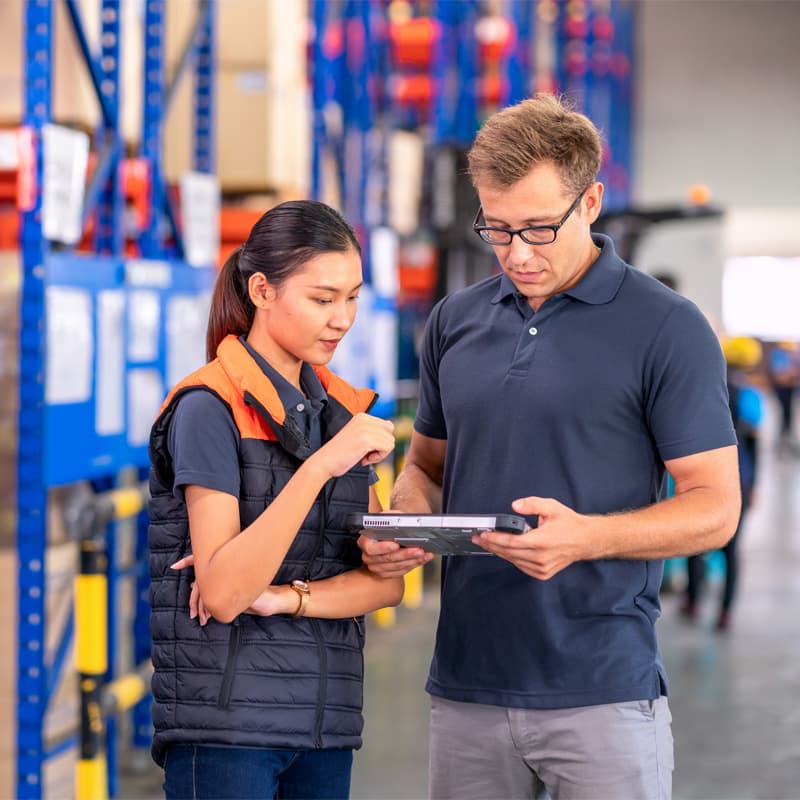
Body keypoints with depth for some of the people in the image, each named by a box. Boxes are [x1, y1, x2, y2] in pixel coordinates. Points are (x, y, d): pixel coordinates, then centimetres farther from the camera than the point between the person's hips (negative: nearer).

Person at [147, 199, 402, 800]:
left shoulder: (343, 410, 11)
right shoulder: (210, 408, -9)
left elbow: (386, 580, 5)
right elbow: (222, 593, -19)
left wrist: (282, 597, -13)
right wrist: (320, 466, -25)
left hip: (325, 724, 6)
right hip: (226, 722, -6)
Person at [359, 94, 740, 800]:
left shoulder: (667, 330, -5)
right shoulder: (455, 322, 11)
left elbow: (714, 508, -7)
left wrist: (586, 537, -22)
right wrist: (405, 523, -1)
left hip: (602, 691, -4)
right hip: (466, 685, 5)